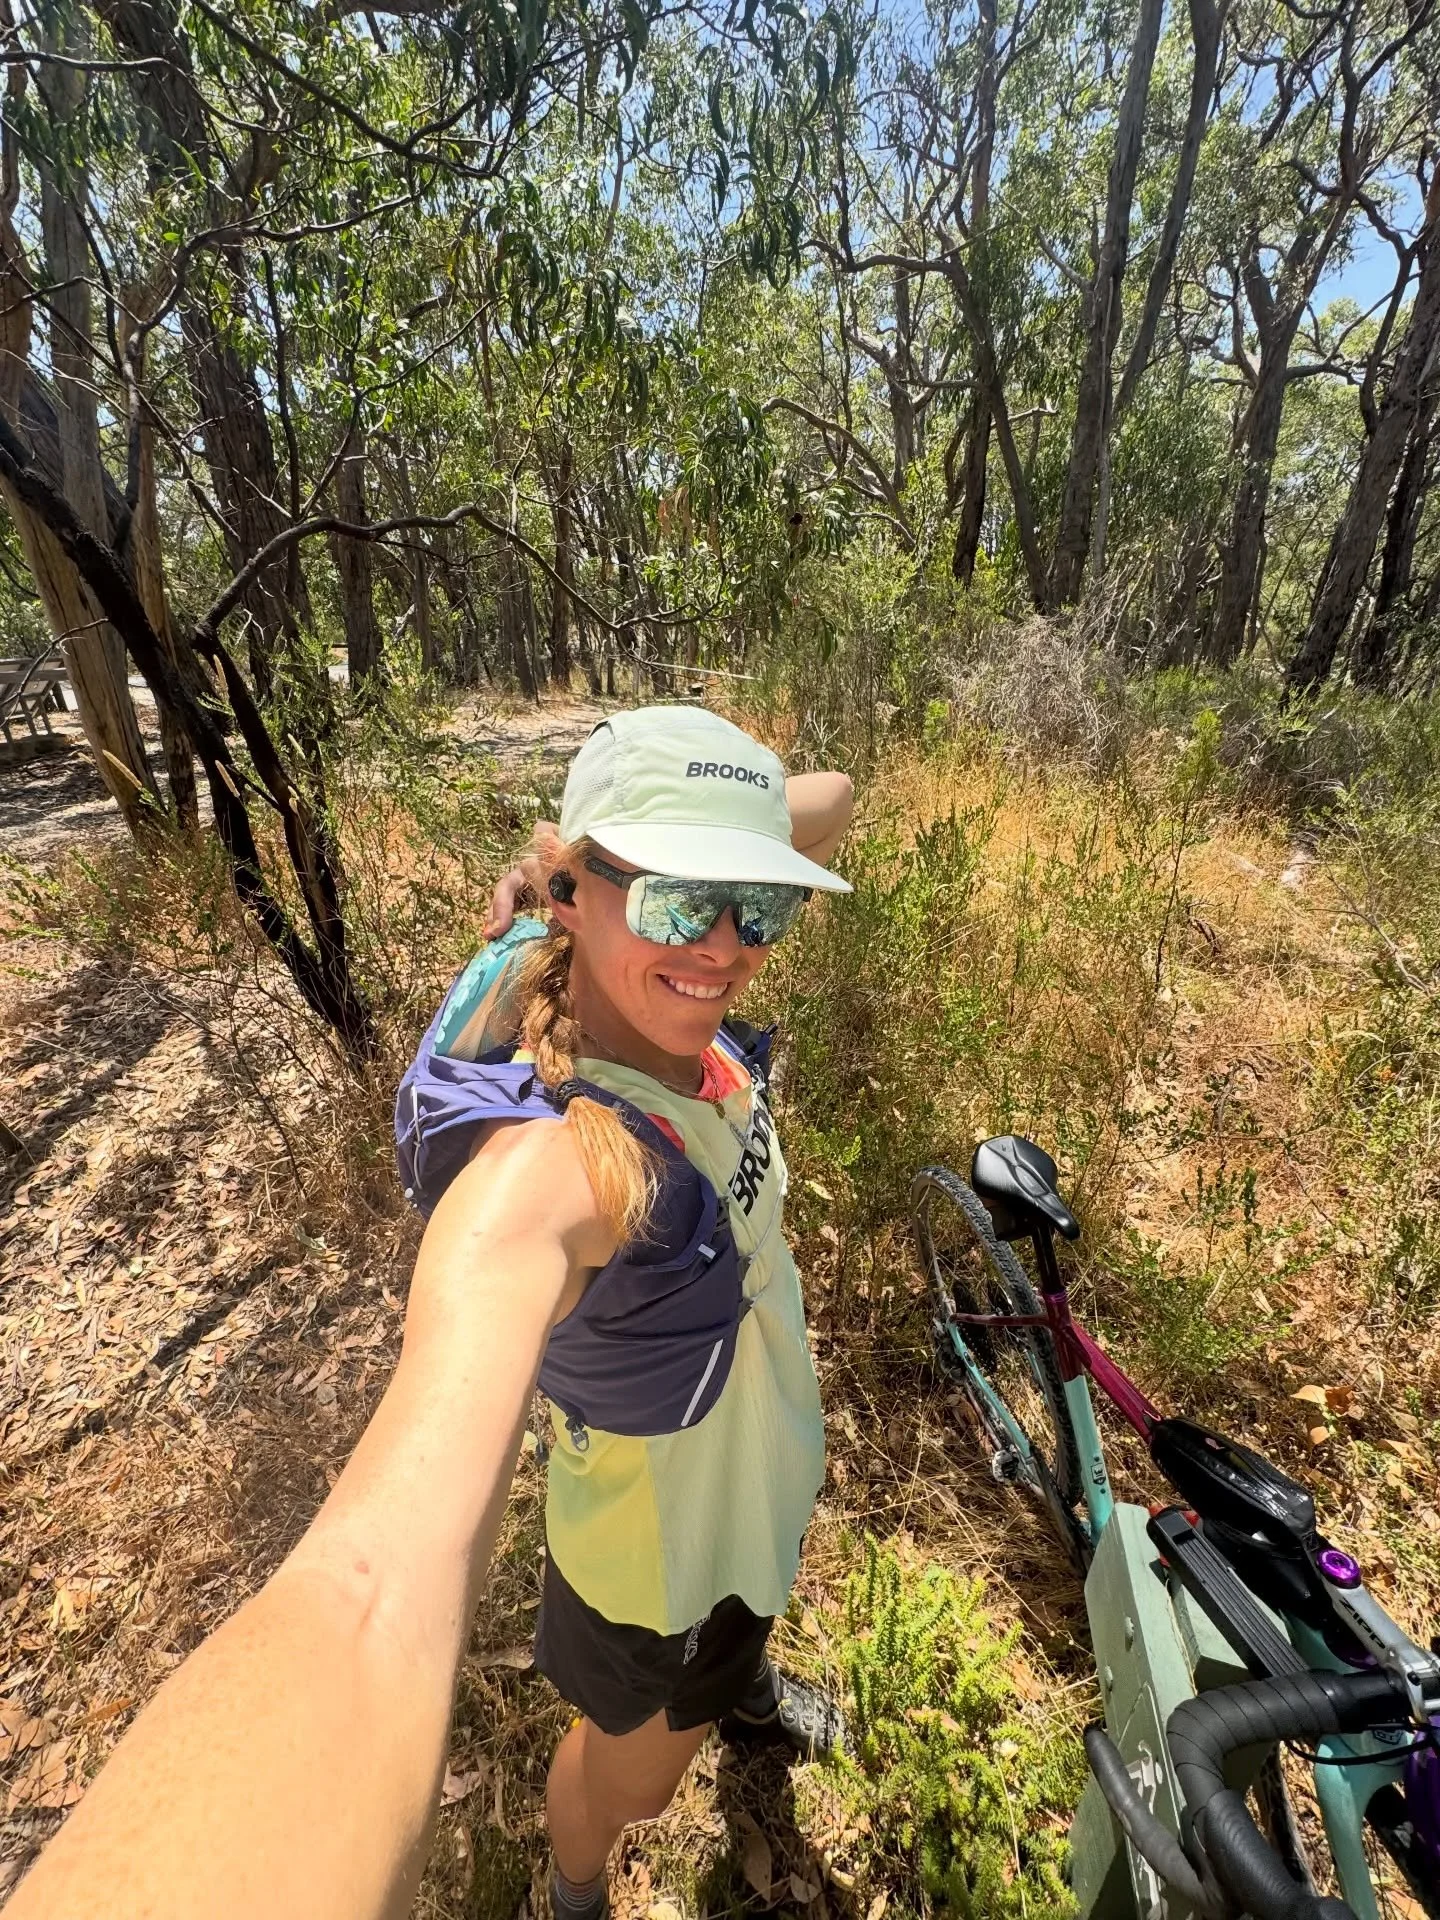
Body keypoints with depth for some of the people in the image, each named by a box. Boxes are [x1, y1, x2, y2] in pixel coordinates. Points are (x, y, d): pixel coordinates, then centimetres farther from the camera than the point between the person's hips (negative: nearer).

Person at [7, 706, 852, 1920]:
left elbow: (829, 801, -11)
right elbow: (378, 1591, -56)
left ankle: (745, 1687, 78)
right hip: (654, 1533, -6)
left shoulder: (677, 1014, -21)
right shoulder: (548, 1161, -43)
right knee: (635, 1767, 29)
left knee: (750, 1612, 40)